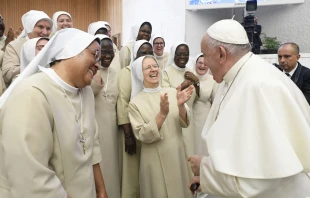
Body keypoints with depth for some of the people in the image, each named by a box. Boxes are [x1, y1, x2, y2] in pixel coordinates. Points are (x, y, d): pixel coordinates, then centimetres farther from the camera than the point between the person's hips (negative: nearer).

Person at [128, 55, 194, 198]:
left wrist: (181, 106, -23)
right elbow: (142, 136, -15)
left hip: (178, 155, 3)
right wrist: (162, 114, -26)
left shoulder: (172, 92, -1)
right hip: (155, 160, -3)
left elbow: (185, 123, -3)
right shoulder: (135, 102, -8)